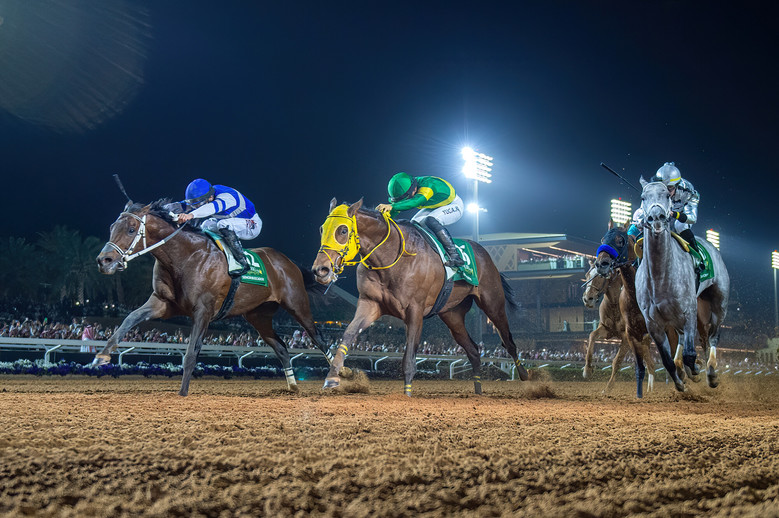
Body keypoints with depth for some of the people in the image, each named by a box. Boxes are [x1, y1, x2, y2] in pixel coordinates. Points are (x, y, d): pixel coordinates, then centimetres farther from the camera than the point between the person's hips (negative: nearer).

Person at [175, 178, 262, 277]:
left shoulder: (227, 197, -33)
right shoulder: (203, 199, -8)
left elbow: (214, 207, -52)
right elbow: (185, 205, -11)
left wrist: (191, 215, -67)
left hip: (252, 225, -9)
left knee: (224, 225, -32)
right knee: (206, 225, 0)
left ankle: (242, 263, -28)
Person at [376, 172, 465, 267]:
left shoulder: (428, 185, -38)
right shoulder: (404, 189, -15)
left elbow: (416, 201, -55)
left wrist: (392, 206, -66)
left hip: (453, 205, -8)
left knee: (431, 221, -32)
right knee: (414, 223, -8)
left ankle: (455, 256, -34)